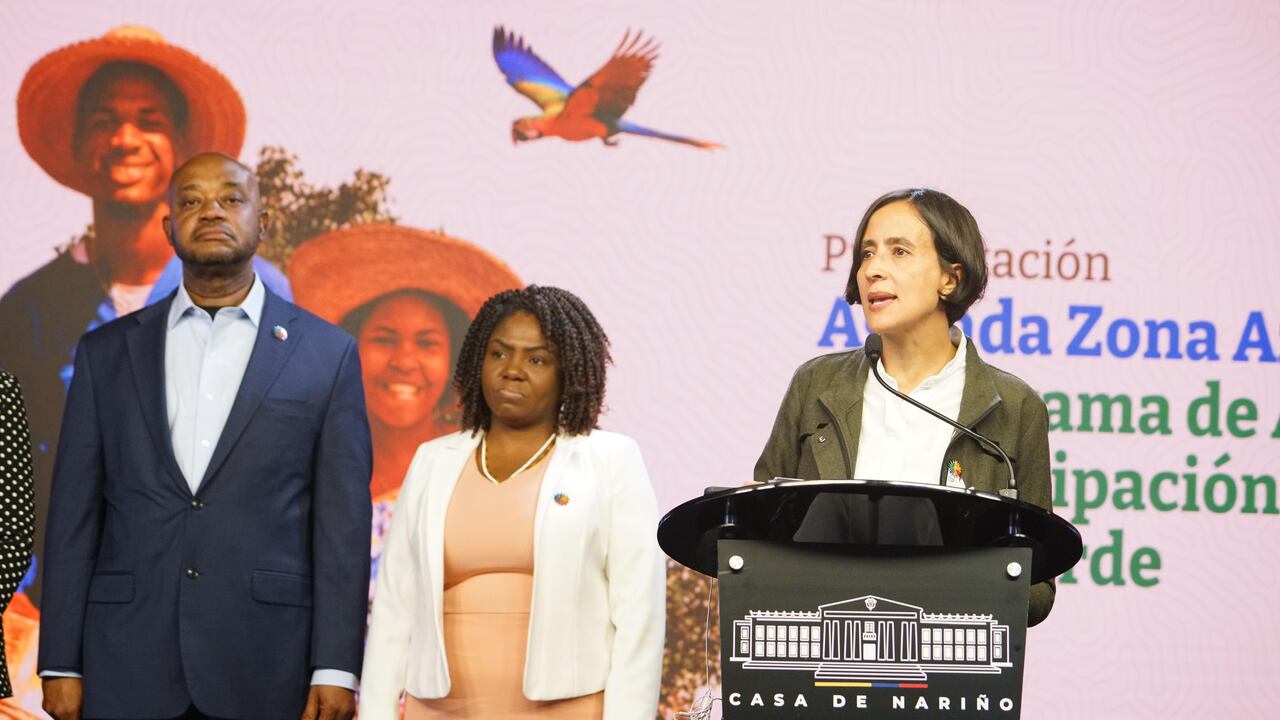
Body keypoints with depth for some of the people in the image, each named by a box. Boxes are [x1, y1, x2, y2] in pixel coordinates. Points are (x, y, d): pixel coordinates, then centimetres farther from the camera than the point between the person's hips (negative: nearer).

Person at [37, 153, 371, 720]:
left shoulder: (326, 353, 5)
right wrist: (61, 666, 2)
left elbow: (343, 522, 1)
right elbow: (74, 513, 8)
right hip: (128, 670, 1)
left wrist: (335, 669, -6)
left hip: (267, 672, -1)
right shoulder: (106, 352, 11)